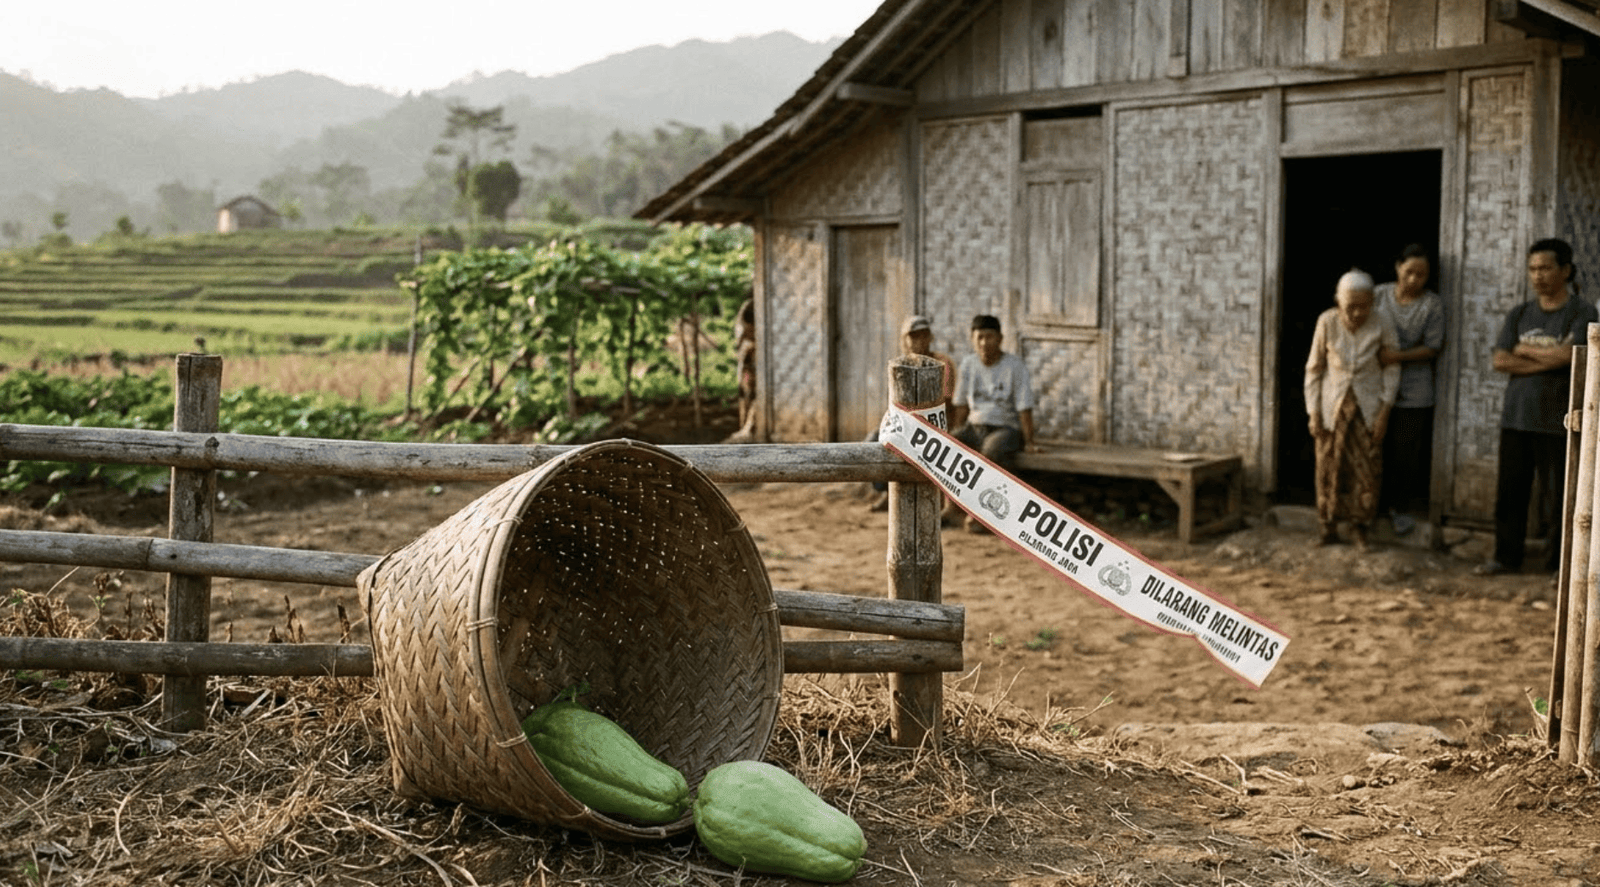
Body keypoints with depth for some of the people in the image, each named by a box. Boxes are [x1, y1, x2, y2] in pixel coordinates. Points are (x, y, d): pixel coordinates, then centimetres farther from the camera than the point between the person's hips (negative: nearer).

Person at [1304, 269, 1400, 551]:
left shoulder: (1381, 326, -11)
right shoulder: (1327, 322, -11)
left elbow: (1392, 368, 0)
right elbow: (1314, 369, -2)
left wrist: (1385, 410, -6)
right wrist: (1314, 412, -3)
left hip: (1367, 407, 0)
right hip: (1333, 406, 0)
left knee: (1367, 469, -2)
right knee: (1329, 468, 3)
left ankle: (1359, 525, 14)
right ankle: (1328, 526, 16)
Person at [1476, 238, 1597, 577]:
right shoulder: (1519, 315, 11)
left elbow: (1567, 355, -18)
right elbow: (1500, 361, -1)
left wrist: (1524, 350, -4)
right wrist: (1547, 360, -11)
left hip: (1558, 422, -4)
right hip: (1516, 418, 4)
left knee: (1556, 496, 0)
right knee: (1509, 491, 7)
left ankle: (1558, 563, 11)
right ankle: (1506, 556, 18)